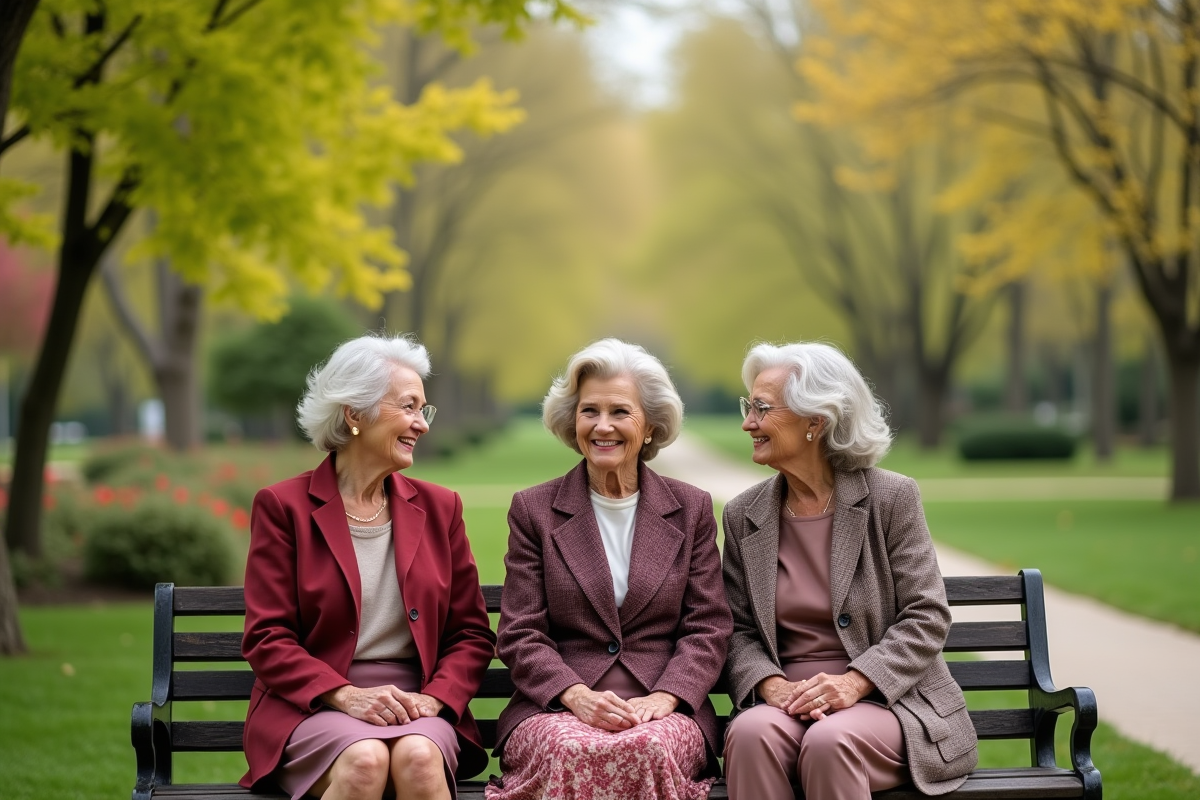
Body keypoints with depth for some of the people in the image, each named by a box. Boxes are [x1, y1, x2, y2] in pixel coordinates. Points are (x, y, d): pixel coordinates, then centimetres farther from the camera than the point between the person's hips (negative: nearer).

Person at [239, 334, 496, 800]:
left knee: (418, 757, -32)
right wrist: (345, 694, -17)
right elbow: (266, 639, -2)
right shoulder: (283, 507, 3)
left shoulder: (438, 508, 14)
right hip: (313, 705, -2)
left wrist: (435, 696, -7)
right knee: (365, 760, -34)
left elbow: (471, 632, 13)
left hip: (416, 705, 2)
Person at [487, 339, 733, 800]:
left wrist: (663, 698, -10)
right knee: (568, 751, -37)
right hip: (555, 710, -1)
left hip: (664, 713, 1)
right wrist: (577, 696, -14)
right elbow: (520, 635, 4)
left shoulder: (691, 510, 13)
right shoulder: (534, 511, 10)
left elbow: (708, 628, 8)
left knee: (649, 748, -35)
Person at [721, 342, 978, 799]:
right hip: (786, 701, 3)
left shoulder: (892, 498, -1)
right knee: (751, 732, -32)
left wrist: (852, 682, -18)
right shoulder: (743, 515, 10)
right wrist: (771, 684, -13)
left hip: (885, 698, -2)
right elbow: (739, 631, 8)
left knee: (829, 742, -36)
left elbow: (927, 617, -5)